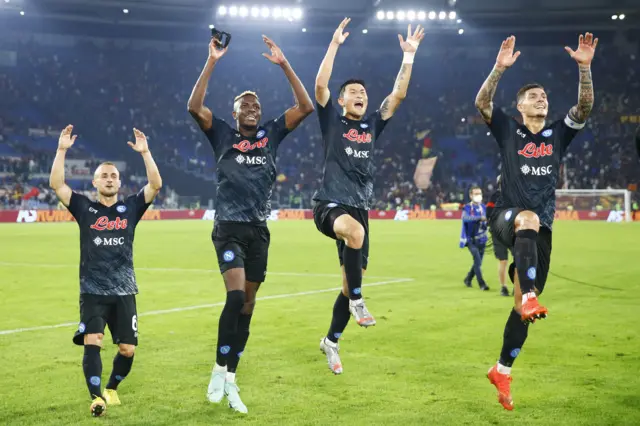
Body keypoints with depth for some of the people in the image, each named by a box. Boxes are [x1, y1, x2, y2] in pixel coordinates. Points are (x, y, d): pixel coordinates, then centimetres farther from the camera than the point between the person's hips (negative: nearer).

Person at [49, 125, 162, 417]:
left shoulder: (131, 207, 6)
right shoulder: (84, 208, 4)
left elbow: (156, 185, -5)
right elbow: (56, 184, -5)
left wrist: (145, 152, -14)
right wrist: (62, 149, -12)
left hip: (124, 292, 2)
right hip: (92, 292, -1)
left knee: (128, 350, 5)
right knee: (92, 343, -18)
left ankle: (111, 388, 31)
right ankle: (96, 398, -17)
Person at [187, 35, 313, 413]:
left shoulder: (271, 135, 9)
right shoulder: (223, 136, 3)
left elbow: (306, 107, 1)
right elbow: (195, 107, -12)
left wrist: (284, 64, -3)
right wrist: (212, 63, -15)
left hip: (259, 230, 4)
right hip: (229, 228, -4)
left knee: (247, 304, 6)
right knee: (236, 296, -21)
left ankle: (230, 380, 16)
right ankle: (220, 369, -5)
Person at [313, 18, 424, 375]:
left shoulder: (373, 126, 14)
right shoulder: (332, 121, 4)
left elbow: (399, 94, 10)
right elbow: (321, 84, -10)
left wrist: (409, 55, 5)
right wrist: (335, 44, -12)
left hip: (360, 209, 5)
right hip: (330, 205, -5)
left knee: (351, 282, 6)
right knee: (355, 230, -40)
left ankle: (332, 341, 25)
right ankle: (357, 301, -25)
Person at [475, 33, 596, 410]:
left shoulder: (558, 134, 12)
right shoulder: (509, 131, 6)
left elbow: (585, 107, -1)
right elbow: (482, 103, -8)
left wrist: (585, 67, -13)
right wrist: (500, 68, -21)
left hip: (541, 230, 3)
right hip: (507, 217, -3)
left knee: (522, 308, 2)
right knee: (528, 219, -42)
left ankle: (502, 371, 15)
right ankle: (530, 297, -53)